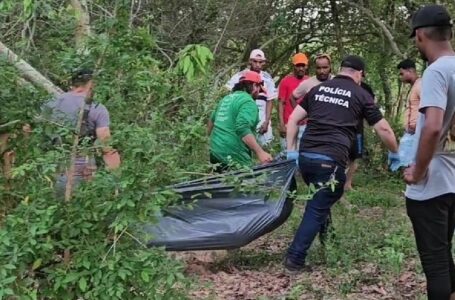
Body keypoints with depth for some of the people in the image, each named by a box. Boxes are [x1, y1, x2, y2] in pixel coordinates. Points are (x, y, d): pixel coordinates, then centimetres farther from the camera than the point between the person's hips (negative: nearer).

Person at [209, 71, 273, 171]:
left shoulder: (227, 98, 17)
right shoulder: (248, 102, -11)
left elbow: (212, 120, 27)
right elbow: (243, 129, -25)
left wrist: (214, 139, 43)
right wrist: (260, 152, -28)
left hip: (215, 152, 9)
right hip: (233, 156, -9)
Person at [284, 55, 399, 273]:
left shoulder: (318, 89, 18)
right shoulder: (361, 95, 7)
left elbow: (293, 119, 14)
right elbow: (383, 129, 11)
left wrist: (291, 150, 16)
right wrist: (395, 153, 26)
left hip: (305, 156, 5)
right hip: (330, 160, -5)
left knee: (320, 201, 26)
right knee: (317, 209, 1)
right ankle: (295, 259, 0)